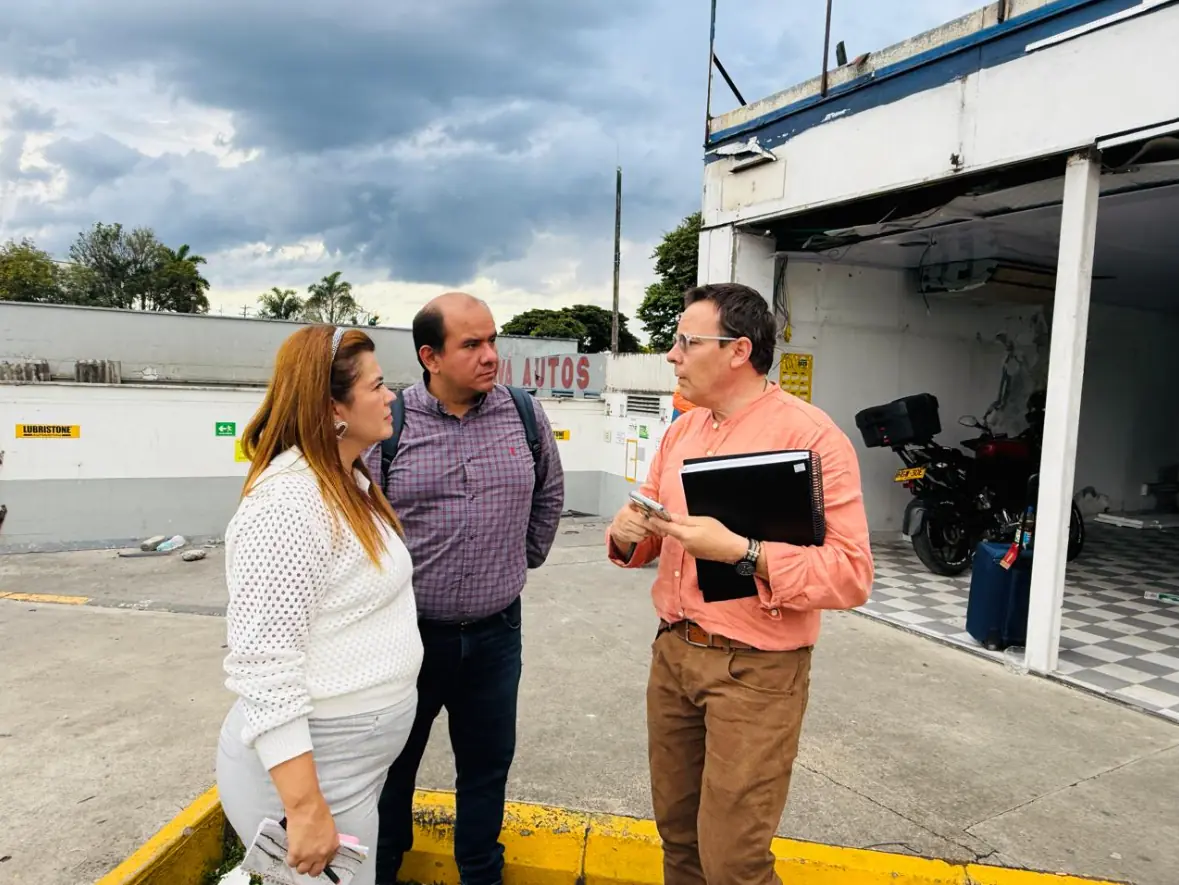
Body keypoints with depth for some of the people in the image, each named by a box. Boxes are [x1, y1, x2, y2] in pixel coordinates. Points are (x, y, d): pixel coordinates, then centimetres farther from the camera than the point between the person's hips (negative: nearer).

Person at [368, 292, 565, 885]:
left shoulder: (525, 414, -2)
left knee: (487, 764, 18)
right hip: (408, 632, -2)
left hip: (496, 631, 2)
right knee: (392, 764, 18)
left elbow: (549, 495, 14)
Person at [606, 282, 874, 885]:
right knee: (677, 832, 20)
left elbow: (851, 574, -20)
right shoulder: (681, 432, 9)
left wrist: (738, 551, -28)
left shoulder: (810, 435, -15)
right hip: (671, 654, 7)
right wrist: (627, 536, -8)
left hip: (755, 671, -6)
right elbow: (648, 537, 15)